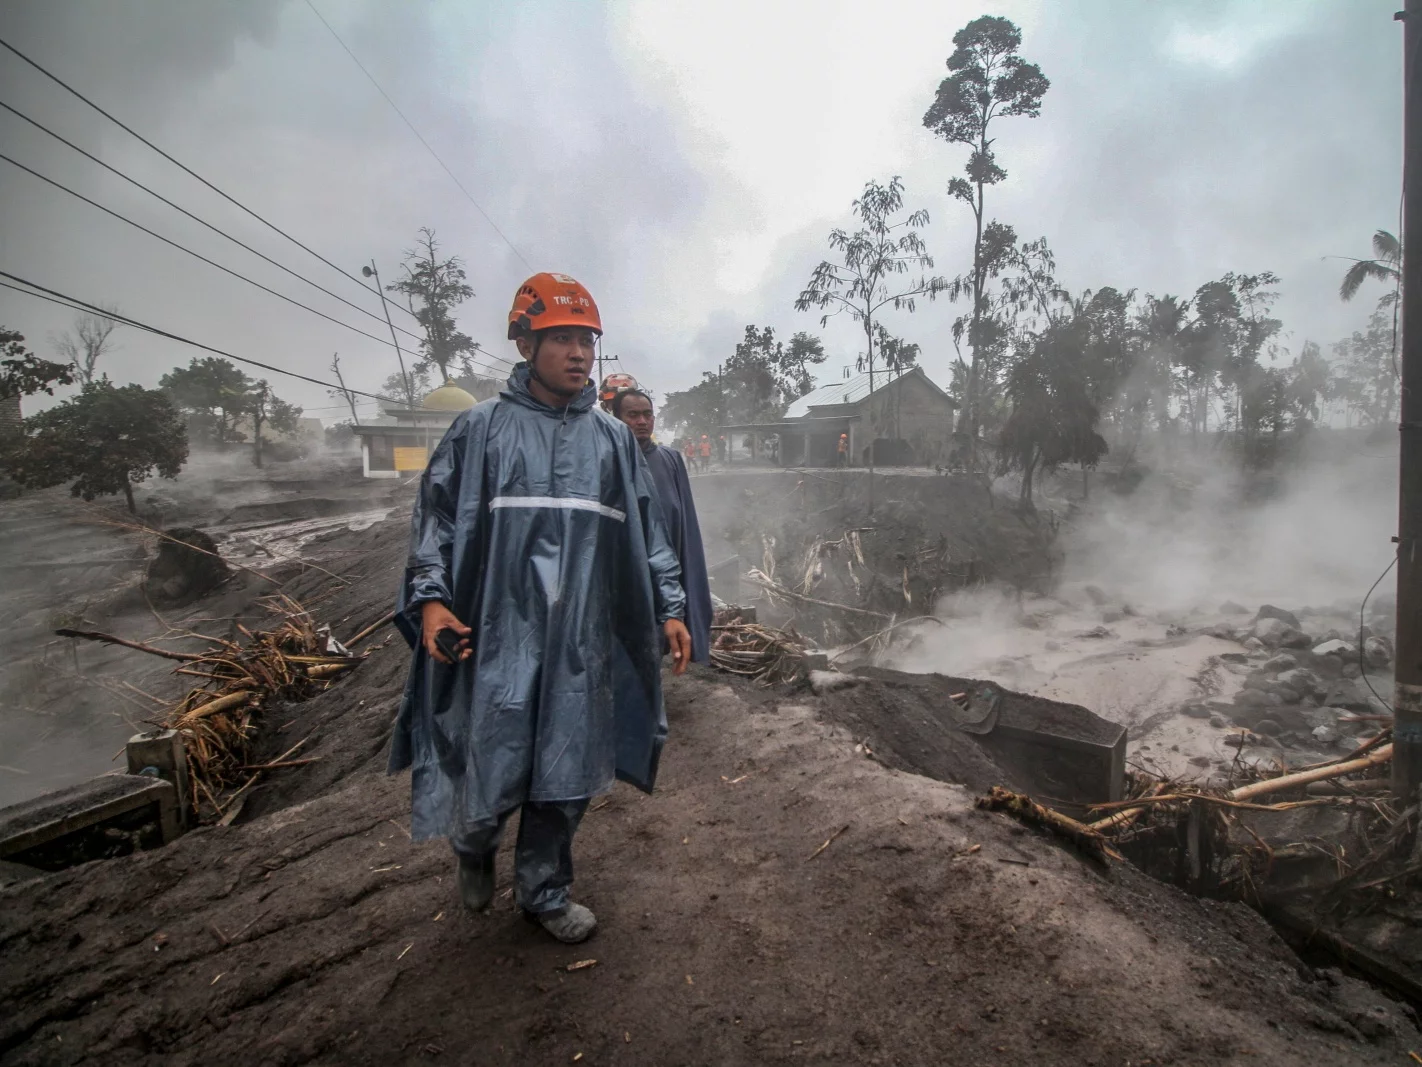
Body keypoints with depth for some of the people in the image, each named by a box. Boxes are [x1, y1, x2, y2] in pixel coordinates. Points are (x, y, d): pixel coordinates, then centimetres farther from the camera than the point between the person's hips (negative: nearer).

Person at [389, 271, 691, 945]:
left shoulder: (613, 439, 11)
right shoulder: (481, 428, 2)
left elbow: (648, 532, 14)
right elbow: (436, 517, 3)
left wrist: (670, 607, 8)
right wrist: (431, 597, -11)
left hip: (583, 645, 3)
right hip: (497, 638, -3)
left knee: (566, 780, 10)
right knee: (491, 777, 4)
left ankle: (543, 893, 34)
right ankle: (473, 846, 40)